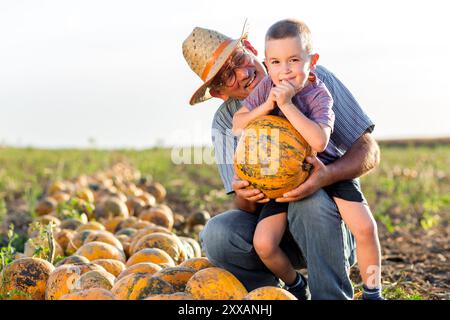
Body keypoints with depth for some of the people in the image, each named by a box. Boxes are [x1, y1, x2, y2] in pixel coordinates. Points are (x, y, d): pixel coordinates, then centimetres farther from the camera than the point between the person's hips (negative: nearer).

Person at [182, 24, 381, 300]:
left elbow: (370, 152, -10)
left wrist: (327, 175, -32)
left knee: (310, 202, -36)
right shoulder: (226, 122, 0)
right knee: (217, 233, -26)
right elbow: (247, 208, -3)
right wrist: (244, 196, -30)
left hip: (332, 225, -2)